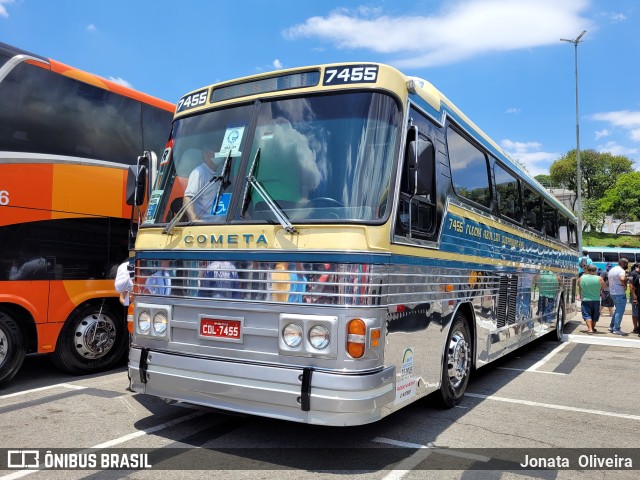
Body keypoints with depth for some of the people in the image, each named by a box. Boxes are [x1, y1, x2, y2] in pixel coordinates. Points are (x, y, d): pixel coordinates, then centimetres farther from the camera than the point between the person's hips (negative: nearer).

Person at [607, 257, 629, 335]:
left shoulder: (611, 270, 15)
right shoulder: (621, 270, -15)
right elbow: (622, 279, -35)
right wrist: (625, 286, -19)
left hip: (612, 293, 9)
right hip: (620, 294, -9)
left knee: (617, 310, 21)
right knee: (620, 311, -3)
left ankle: (611, 326, 23)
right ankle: (616, 329, -2)